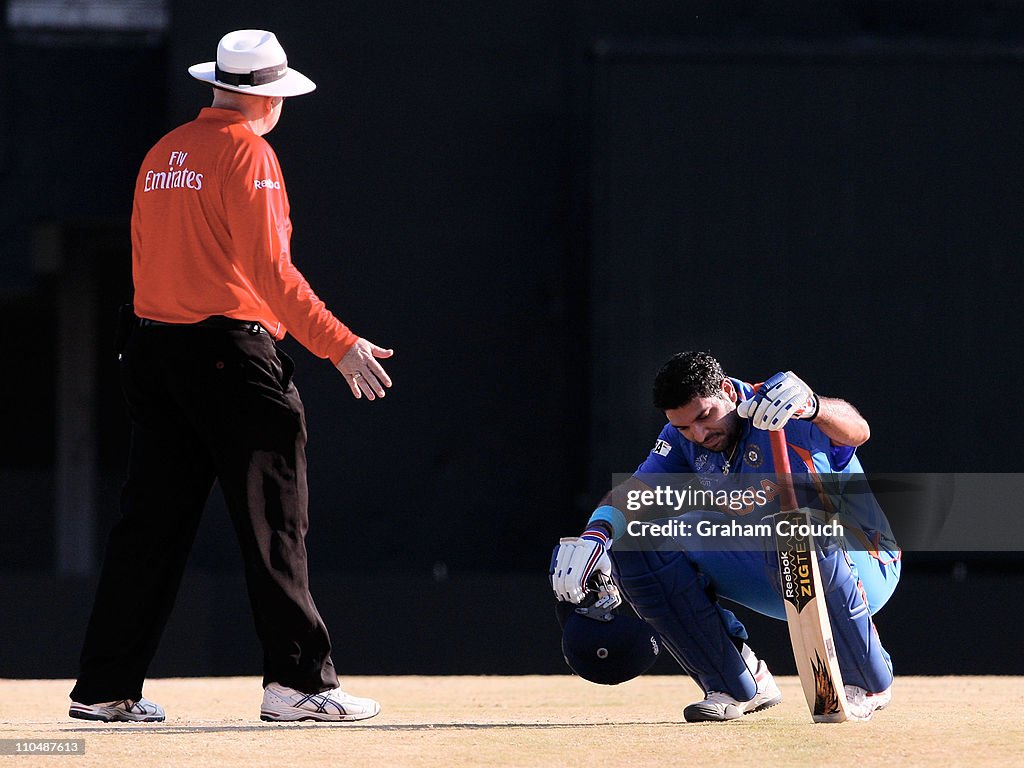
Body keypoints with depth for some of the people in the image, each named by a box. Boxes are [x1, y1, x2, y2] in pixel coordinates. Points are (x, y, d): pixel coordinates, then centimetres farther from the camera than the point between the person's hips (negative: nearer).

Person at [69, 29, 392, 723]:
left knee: (151, 527, 9)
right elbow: (269, 270, -16)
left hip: (153, 349, 8)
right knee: (273, 523, -5)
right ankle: (298, 680, -7)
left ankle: (105, 689, 8)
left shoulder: (162, 156, 15)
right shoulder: (247, 152, -8)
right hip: (232, 350, -8)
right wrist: (339, 345, -16)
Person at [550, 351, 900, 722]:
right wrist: (596, 533, -27)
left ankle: (869, 684, -20)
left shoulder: (779, 416, -22)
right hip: (767, 574, 7)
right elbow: (632, 495, -4)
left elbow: (857, 431, -41)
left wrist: (811, 406, -63)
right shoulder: (683, 438, -1)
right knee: (641, 539, -7)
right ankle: (740, 687, 0)